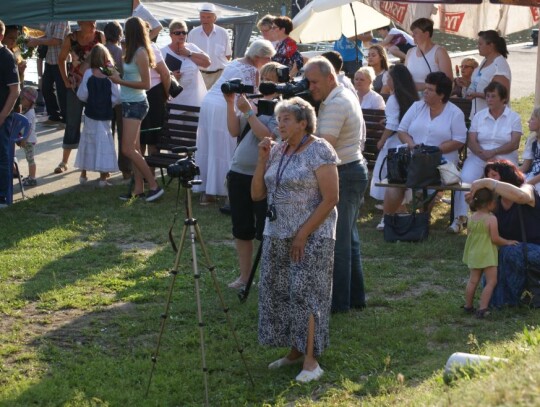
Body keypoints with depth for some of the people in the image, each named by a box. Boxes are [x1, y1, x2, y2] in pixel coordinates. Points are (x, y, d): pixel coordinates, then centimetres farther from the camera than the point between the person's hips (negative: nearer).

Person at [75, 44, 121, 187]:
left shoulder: (88, 73, -9)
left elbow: (82, 95, -8)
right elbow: (117, 97, -12)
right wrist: (107, 103, 6)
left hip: (90, 115, 1)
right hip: (105, 116, -1)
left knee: (88, 143, 14)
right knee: (104, 143, 5)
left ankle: (83, 175, 23)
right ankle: (103, 178, 3)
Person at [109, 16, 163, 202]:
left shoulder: (140, 53, -16)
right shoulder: (134, 52, 9)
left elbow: (146, 84, -19)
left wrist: (120, 81, -17)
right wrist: (117, 74, 3)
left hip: (135, 104, -9)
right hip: (130, 103, 9)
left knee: (128, 149, -10)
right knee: (134, 148, 9)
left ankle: (153, 185, -6)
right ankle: (139, 188, 13)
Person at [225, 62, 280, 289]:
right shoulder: (253, 101, 12)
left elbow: (268, 136, -20)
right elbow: (234, 131, 6)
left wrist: (247, 111, -17)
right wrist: (231, 104, -4)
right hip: (239, 172, 7)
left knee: (265, 231, -2)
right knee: (241, 230, 13)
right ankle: (244, 276, 24)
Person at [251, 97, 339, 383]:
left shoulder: (319, 151, -9)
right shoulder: (277, 151, 10)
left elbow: (330, 199, -14)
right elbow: (257, 194, 9)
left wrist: (304, 233, -17)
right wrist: (262, 160, -2)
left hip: (312, 236, -7)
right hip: (277, 235, 7)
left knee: (306, 293, -8)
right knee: (278, 293, 6)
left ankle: (310, 360, -4)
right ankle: (295, 352, 18)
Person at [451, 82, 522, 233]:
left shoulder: (514, 117, 6)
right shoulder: (479, 116, 13)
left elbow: (514, 144, -5)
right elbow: (471, 141, 3)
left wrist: (493, 152, -16)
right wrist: (484, 155, -16)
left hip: (504, 158, -2)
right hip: (478, 157, 2)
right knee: (465, 179, -25)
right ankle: (460, 218, -25)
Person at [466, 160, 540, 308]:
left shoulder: (527, 189, -17)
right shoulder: (498, 202, 3)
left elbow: (520, 195, -44)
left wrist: (487, 183, -43)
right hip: (516, 248, 7)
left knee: (509, 253, -32)